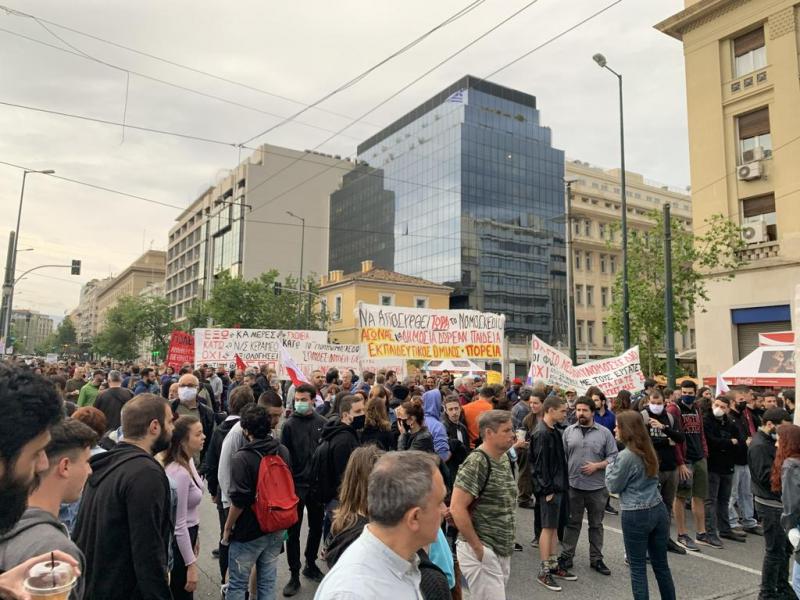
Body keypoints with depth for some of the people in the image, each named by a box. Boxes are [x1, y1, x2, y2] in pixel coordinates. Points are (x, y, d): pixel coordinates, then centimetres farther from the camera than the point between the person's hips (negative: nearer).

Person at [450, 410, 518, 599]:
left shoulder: (504, 458, 7)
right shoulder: (476, 463, -20)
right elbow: (457, 508, -23)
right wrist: (477, 547, -18)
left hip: (502, 549, 8)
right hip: (483, 551, -8)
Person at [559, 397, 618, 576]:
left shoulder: (604, 433, -2)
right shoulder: (568, 431, 2)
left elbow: (613, 456, -2)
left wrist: (597, 466, -15)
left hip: (597, 487, -1)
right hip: (573, 486, 1)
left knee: (596, 525, 13)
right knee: (572, 523, 11)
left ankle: (596, 559, 26)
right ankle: (566, 556, 21)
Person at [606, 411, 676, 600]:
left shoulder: (626, 456, -18)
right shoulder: (649, 451, 6)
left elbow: (613, 486, -7)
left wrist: (610, 467, 7)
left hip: (636, 516, -7)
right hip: (658, 510, 7)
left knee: (638, 568, 5)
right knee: (661, 564, 17)